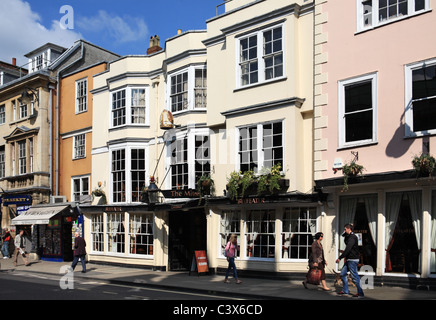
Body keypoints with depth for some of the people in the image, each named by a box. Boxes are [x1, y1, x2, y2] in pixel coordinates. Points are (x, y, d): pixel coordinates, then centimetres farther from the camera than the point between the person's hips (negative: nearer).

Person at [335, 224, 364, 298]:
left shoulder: (352, 237, -16)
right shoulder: (349, 237, 15)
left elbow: (347, 249, -24)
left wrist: (340, 258, -23)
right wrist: (345, 236, 11)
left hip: (353, 260, -10)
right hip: (349, 259, 10)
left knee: (354, 276, -7)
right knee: (343, 274, 12)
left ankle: (360, 293, 0)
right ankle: (345, 290, 18)